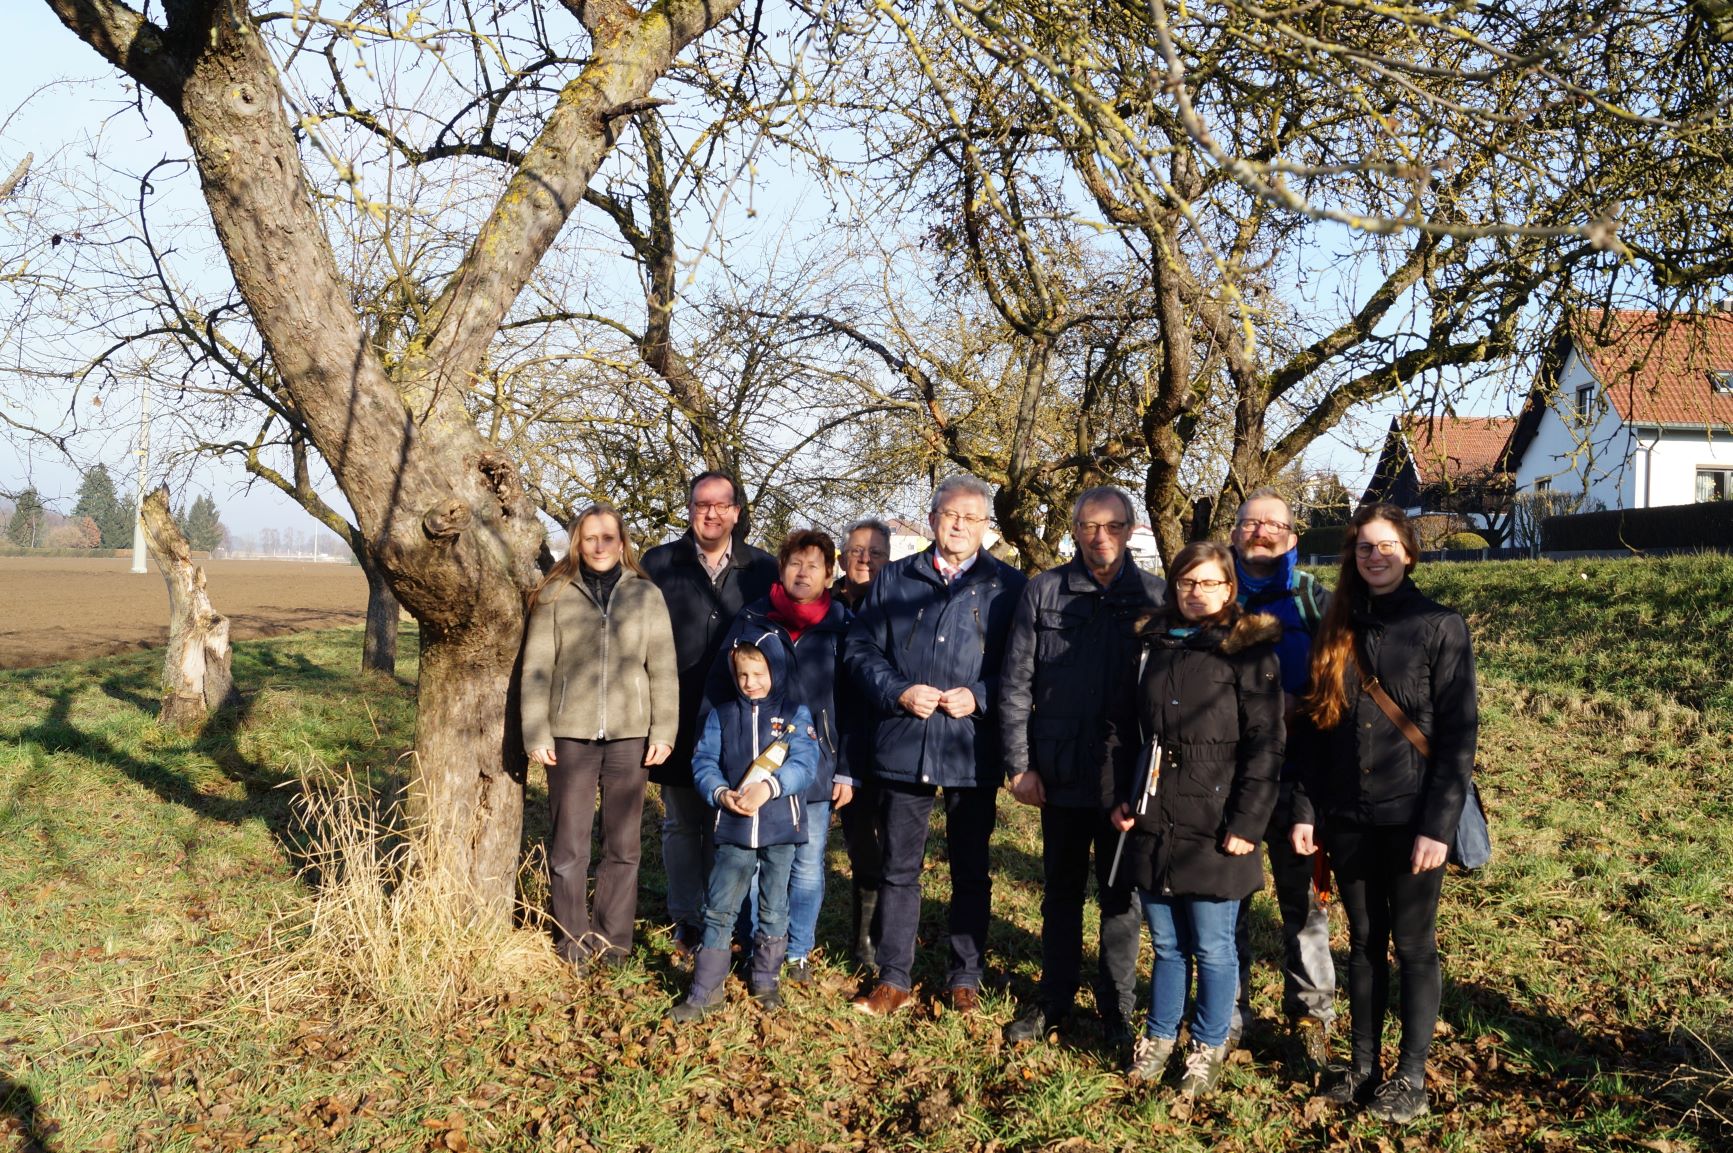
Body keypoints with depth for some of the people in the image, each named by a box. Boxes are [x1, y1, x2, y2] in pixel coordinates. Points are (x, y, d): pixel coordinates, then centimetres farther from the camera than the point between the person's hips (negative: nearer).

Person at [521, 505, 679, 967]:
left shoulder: (646, 596, 5)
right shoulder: (555, 596, 3)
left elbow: (663, 669, 4)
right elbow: (536, 668, 2)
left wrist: (664, 731, -2)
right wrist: (536, 734, -3)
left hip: (629, 736, 1)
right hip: (571, 736, -1)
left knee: (623, 845, 7)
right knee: (568, 845, 3)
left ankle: (612, 939, 18)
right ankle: (572, 941, 15)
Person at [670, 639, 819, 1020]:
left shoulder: (795, 714, 0)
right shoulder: (721, 715, 6)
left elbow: (804, 763, -11)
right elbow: (703, 761, 1)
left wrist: (769, 787, -27)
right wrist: (720, 793, -18)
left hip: (781, 830, -1)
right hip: (733, 829, 1)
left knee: (774, 909, 11)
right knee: (718, 909, 1)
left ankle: (767, 981, 28)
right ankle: (704, 991, 8)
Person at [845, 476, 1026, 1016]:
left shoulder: (1008, 586, 2)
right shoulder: (894, 579, 8)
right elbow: (861, 649, 6)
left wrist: (980, 697, -15)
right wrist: (899, 692, -10)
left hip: (974, 753, -1)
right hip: (903, 747, 2)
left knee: (971, 872, 11)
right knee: (899, 869, 10)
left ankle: (965, 979, 25)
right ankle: (894, 979, 22)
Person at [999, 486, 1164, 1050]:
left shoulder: (1156, 597, -2)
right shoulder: (1044, 592, -1)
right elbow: (1016, 683, 1)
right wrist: (1019, 764, -3)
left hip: (1127, 776, -1)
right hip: (1060, 773, 1)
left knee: (1120, 895, 10)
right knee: (1060, 891, 14)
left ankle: (1116, 1009, 24)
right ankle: (1054, 1001, 29)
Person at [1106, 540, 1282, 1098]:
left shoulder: (1248, 651, -4)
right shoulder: (1155, 644, 11)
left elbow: (1265, 744, -9)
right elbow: (1121, 727, 16)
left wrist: (1247, 823, -13)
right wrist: (1121, 797, 7)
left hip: (1213, 829, -4)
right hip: (1153, 826, 4)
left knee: (1212, 948, 6)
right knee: (1167, 943, 15)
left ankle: (1209, 1047, 24)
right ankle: (1159, 1036, 32)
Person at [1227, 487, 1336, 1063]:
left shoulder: (1314, 599, 6)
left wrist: (1298, 705, -14)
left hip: (1294, 772, -1)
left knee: (1303, 898, 5)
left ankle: (1311, 1015, 20)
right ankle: (1226, 1014, 22)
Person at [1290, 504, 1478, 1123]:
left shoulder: (1441, 627, -6)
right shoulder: (1337, 630, 7)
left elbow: (1459, 734, -10)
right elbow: (1319, 726, 9)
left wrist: (1438, 826, -16)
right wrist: (1305, 809, 3)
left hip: (1411, 817, -4)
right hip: (1348, 817, 4)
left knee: (1413, 945, 6)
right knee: (1364, 943, 13)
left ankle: (1411, 1076, 17)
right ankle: (1363, 1066, 24)